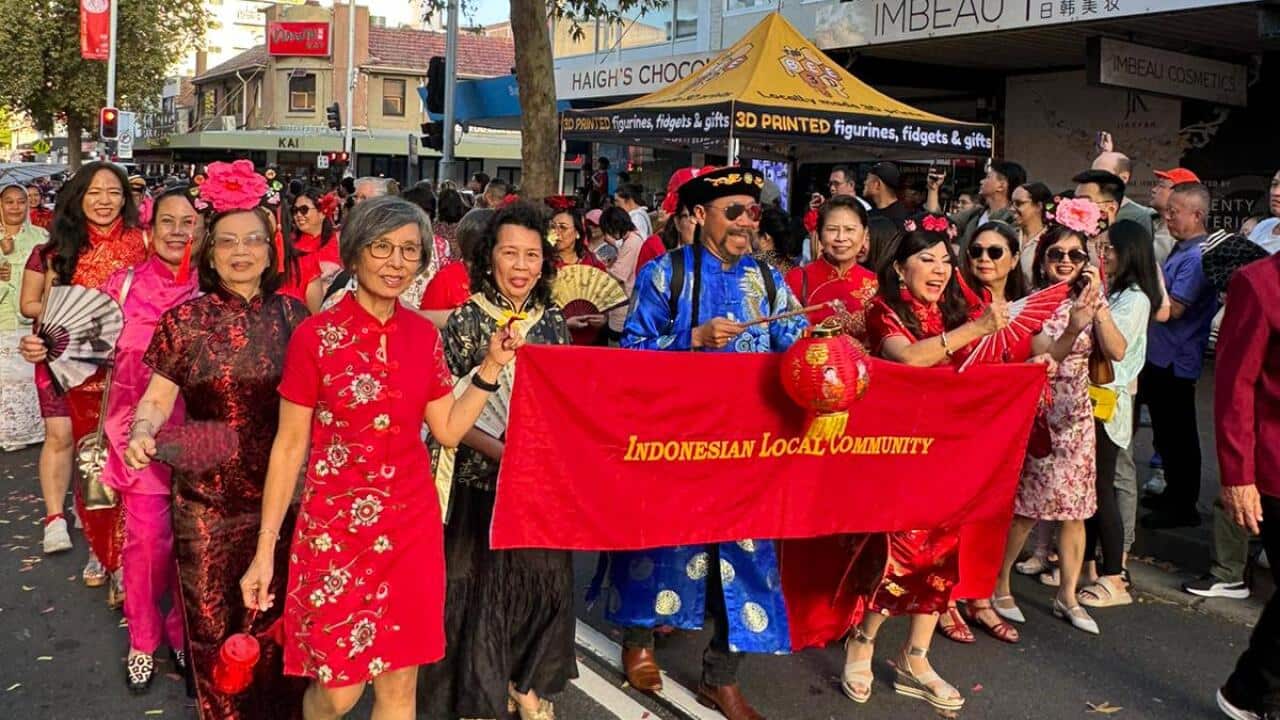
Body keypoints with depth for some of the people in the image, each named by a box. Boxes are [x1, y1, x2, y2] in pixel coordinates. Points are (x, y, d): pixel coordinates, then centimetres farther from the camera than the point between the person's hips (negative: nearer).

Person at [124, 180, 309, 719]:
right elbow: (156, 398, -1)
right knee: (213, 620, 8)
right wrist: (143, 432, -21)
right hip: (206, 497, 0)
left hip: (281, 491, 1)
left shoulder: (290, 314, 2)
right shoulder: (184, 320, -2)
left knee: (275, 617, 9)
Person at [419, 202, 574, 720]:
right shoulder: (467, 321, -8)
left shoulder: (553, 322, 4)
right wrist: (503, 453, -22)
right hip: (483, 479, -4)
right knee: (481, 583, 5)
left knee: (544, 579, 12)